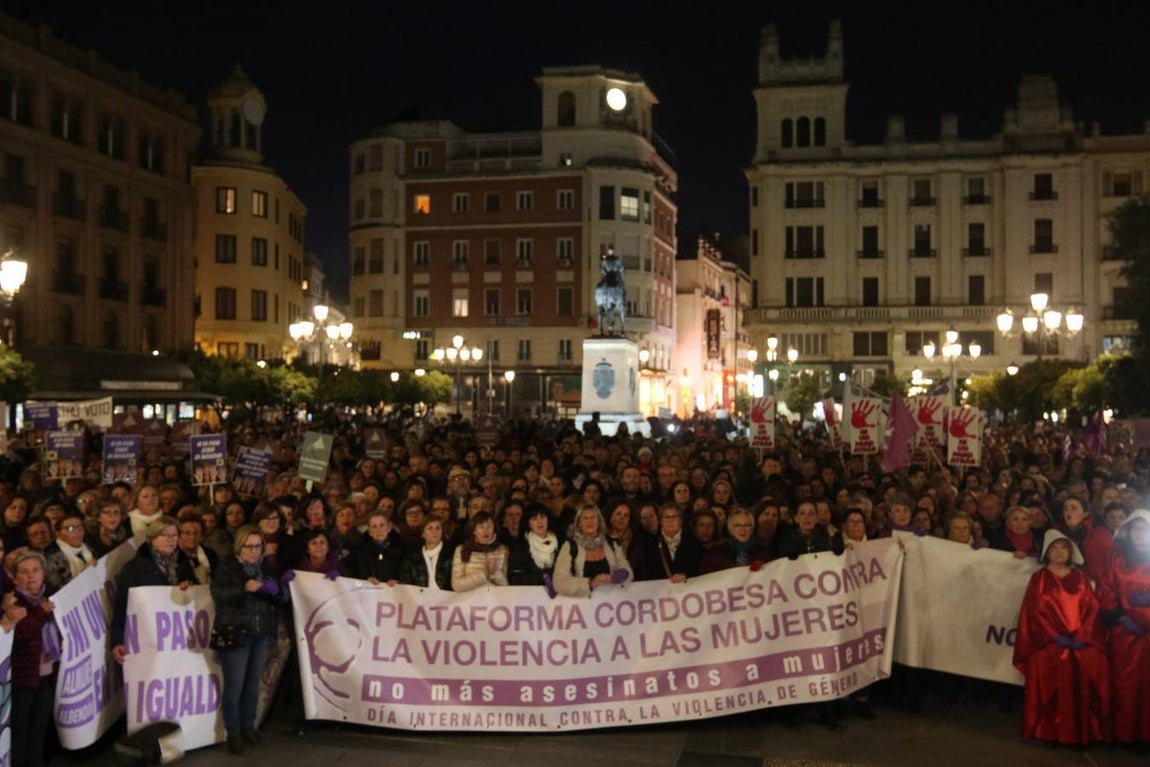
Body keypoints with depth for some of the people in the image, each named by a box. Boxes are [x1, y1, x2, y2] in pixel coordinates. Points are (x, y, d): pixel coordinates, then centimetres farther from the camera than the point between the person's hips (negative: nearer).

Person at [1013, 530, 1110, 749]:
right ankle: (1050, 730, -13)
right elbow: (1035, 612, -1)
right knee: (1052, 670, -21)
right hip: (1050, 641, -2)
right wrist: (1056, 637, -12)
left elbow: (1092, 608, 7)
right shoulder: (1039, 579, 7)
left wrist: (1081, 636, -7)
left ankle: (1083, 731, -8)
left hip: (1081, 640, 2)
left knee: (1094, 665, -17)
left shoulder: (1081, 578, 15)